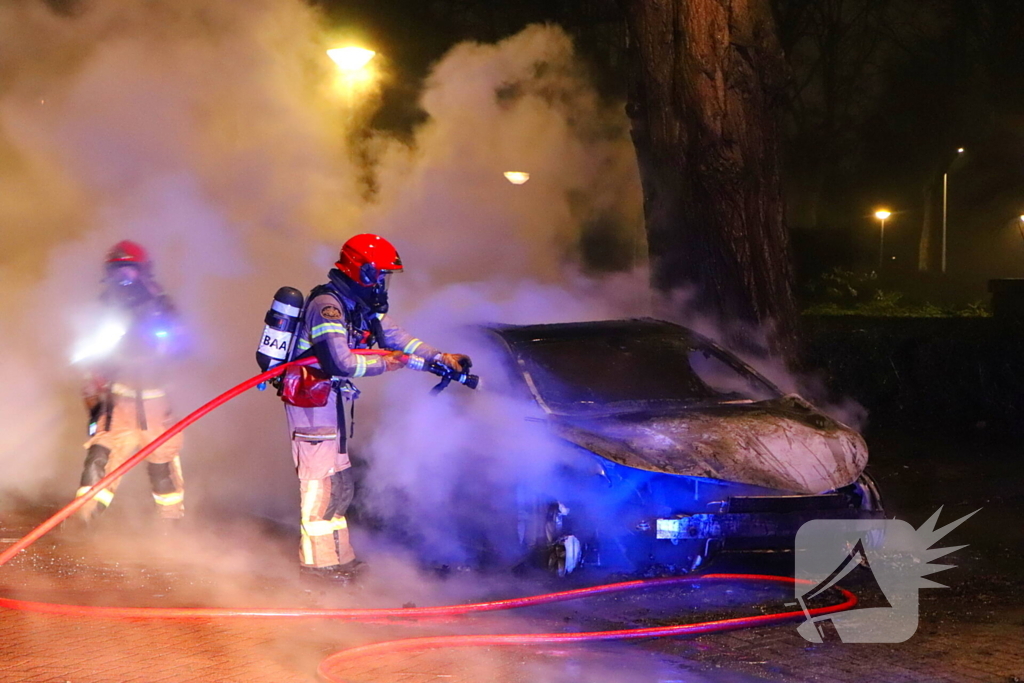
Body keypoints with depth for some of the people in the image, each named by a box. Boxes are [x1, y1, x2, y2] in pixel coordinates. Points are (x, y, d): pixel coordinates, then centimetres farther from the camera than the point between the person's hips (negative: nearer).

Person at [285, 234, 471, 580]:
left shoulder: (361, 306, 10)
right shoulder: (327, 305, -21)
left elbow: (393, 335, 16)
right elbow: (342, 362, -29)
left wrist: (440, 358, 7)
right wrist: (385, 363, -17)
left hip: (328, 396, 10)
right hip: (309, 397, -10)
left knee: (337, 482, 14)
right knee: (320, 478, -7)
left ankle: (337, 555, 21)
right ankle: (318, 562, -1)